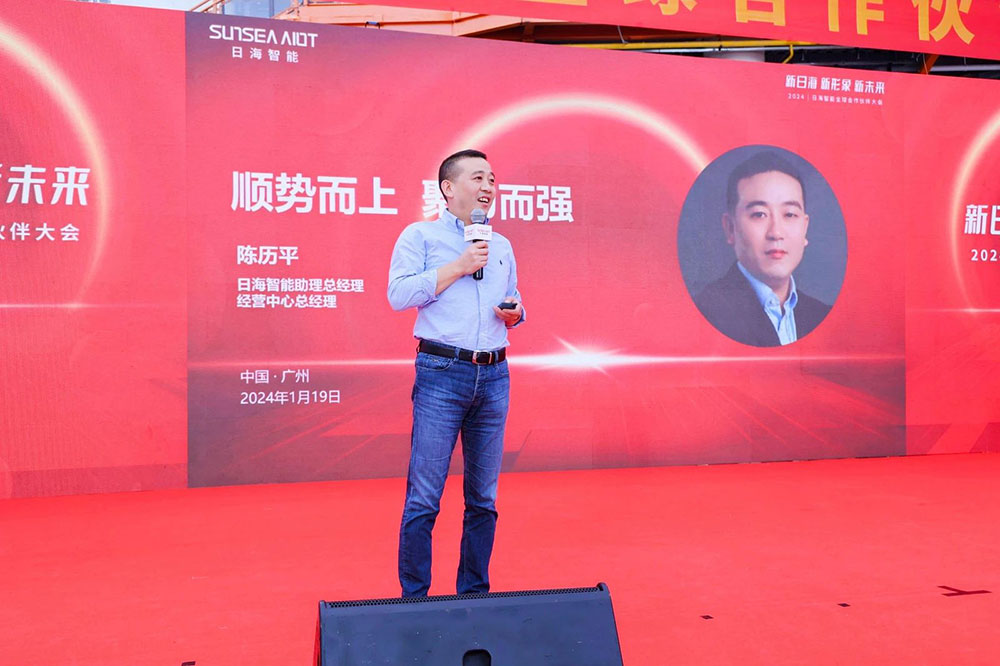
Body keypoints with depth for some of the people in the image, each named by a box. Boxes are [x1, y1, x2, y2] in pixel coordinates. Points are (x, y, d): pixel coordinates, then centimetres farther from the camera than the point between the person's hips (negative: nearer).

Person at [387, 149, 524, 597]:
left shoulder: (502, 247, 20)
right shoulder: (420, 236, 4)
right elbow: (399, 295, -9)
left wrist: (515, 314, 3)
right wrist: (458, 267, -10)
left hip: (494, 376, 5)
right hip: (442, 374, -5)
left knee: (483, 498, 9)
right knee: (424, 497, -5)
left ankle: (474, 593, 20)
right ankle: (414, 598, 6)